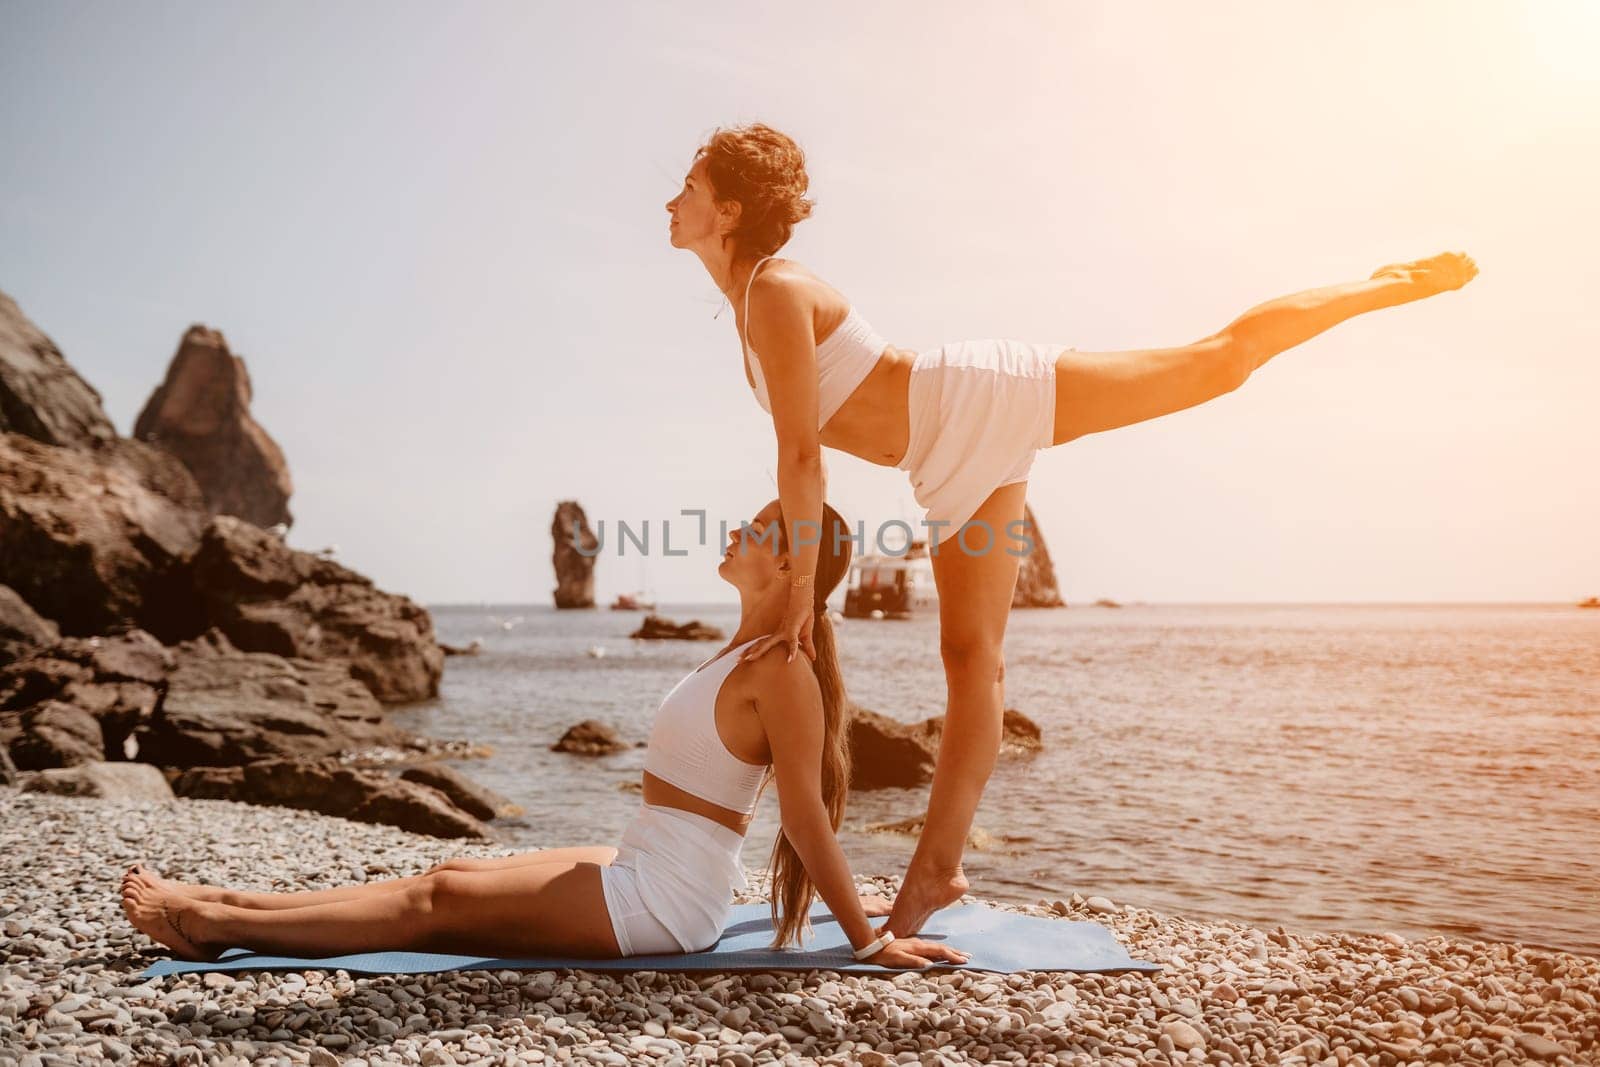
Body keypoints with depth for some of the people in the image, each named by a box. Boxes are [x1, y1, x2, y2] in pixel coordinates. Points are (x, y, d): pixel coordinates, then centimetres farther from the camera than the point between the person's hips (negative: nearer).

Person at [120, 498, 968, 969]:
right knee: (452, 875, 6)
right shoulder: (748, 653, 11)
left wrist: (868, 939, -17)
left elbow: (807, 815, -18)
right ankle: (226, 907, 11)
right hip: (646, 871, 9)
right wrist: (838, 894, 24)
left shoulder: (782, 670, -20)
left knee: (440, 898, -6)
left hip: (661, 901, -9)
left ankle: (214, 924, 2)